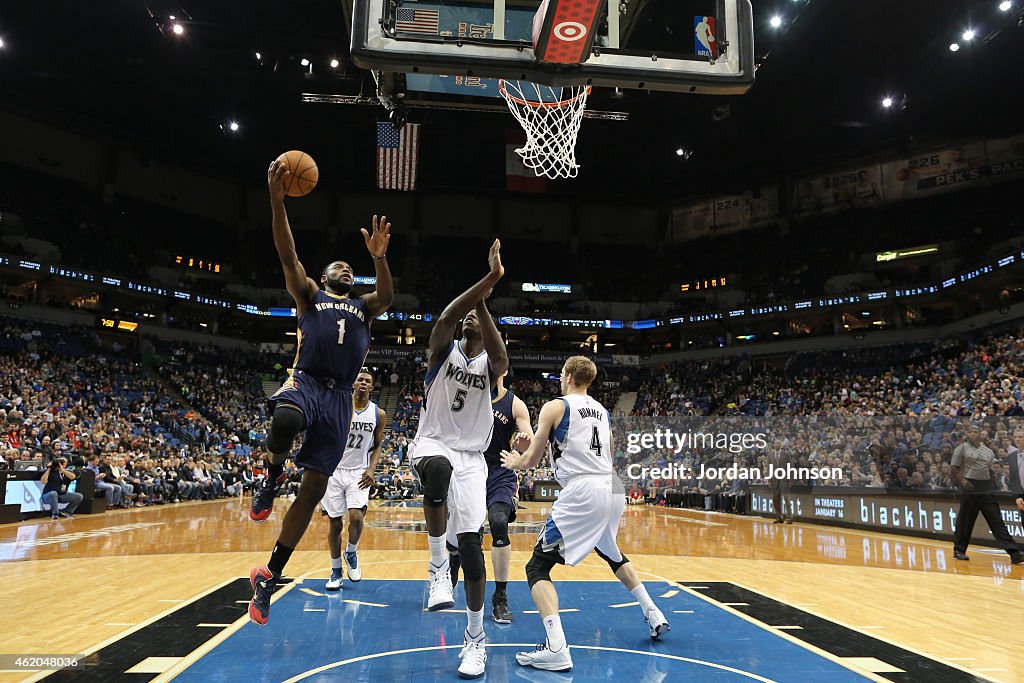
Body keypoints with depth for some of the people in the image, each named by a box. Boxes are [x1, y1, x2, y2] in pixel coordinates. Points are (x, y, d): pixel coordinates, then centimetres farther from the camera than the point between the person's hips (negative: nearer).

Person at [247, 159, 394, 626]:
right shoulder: (309, 294, 16)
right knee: (285, 420, -41)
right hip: (305, 381, -3)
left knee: (313, 488, -1)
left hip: (339, 397, 3)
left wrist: (379, 256, -15)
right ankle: (271, 479, -7)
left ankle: (269, 576, 12)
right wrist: (276, 200, -11)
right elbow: (288, 255, 1)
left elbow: (387, 295, 1)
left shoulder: (363, 307, 24)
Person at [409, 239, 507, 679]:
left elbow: (501, 359, -23)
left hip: (471, 458, 2)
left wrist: (482, 301, -31)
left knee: (470, 542, -9)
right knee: (439, 470, -40)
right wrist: (491, 278, -33)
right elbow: (448, 314, -21)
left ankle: (475, 639, 9)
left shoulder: (490, 363, 5)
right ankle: (438, 567, -23)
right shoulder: (443, 350, 3)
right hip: (432, 445, -2)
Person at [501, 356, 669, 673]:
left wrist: (514, 461, 24)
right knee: (611, 553, 35)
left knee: (538, 566, -2)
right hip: (613, 489, 8)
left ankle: (556, 649, -17)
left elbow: (531, 461, 2)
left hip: (583, 492, -7)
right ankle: (653, 615, 37)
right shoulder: (602, 411, 19)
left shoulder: (555, 407, 0)